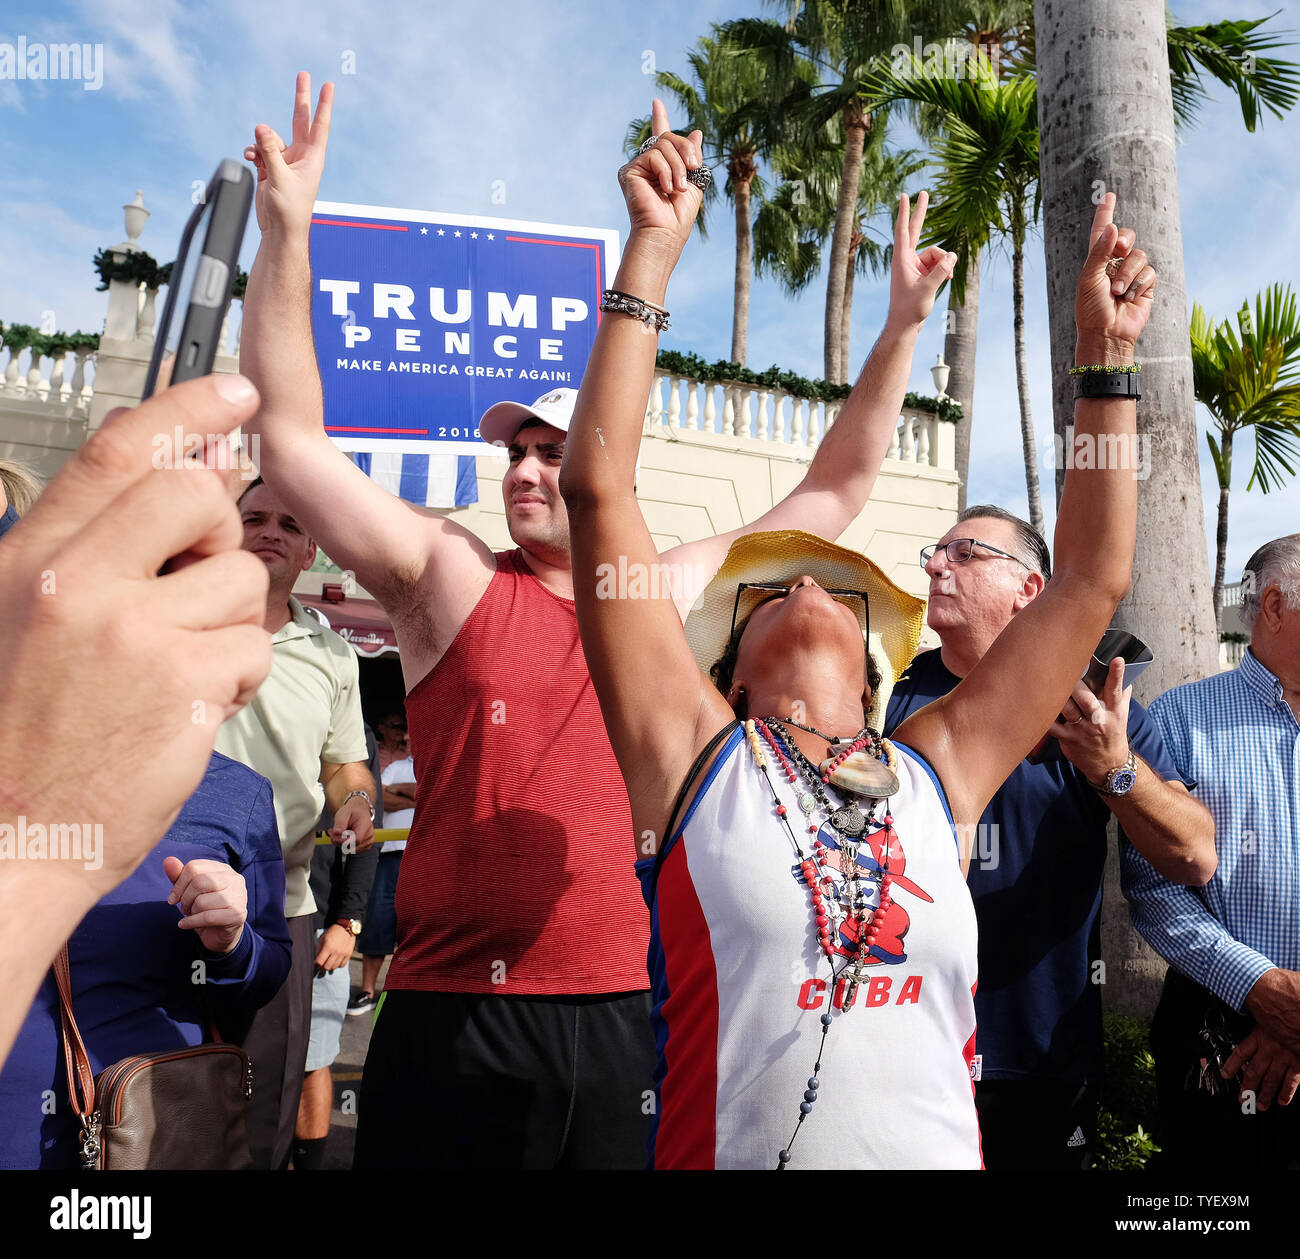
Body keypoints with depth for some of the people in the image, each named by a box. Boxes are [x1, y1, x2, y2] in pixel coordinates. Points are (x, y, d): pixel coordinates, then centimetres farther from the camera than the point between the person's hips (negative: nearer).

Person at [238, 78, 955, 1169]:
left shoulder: (673, 590, 5)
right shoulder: (454, 576, -1)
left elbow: (835, 492, 13)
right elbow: (292, 436, -6)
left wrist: (899, 330, 10)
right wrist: (286, 231, -13)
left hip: (620, 1018, 3)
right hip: (453, 1019, -2)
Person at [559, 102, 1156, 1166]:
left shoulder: (935, 773, 2)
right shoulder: (699, 753, -6)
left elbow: (1093, 577, 6)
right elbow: (598, 483, -10)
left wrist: (1104, 356, 7)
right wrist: (654, 249, -9)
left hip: (942, 1149, 4)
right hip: (731, 1153, -3)